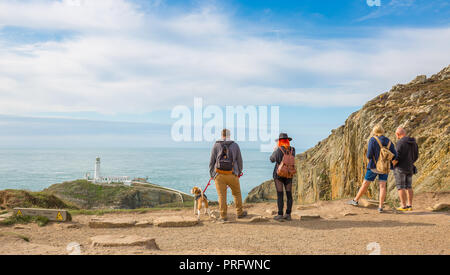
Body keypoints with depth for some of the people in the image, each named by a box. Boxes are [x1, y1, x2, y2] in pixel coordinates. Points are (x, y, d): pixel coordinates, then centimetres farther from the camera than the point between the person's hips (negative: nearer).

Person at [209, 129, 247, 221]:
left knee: (222, 196, 4)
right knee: (237, 193, 17)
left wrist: (211, 174, 10)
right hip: (232, 175, 1)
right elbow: (239, 160, 7)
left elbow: (212, 161, 1)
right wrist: (239, 172, 21)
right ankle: (240, 213, 28)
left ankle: (223, 216, 5)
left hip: (219, 175, 0)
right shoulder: (235, 145, 3)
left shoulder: (216, 145, 0)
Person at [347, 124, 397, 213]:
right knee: (382, 186, 1)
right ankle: (380, 207, -6)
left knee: (365, 184, 8)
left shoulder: (373, 140, -10)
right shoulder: (389, 142, 3)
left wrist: (369, 157, 4)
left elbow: (369, 154, -18)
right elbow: (394, 155, 1)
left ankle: (355, 200, 22)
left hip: (374, 166, -3)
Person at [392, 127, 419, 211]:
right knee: (408, 187, 13)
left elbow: (397, 157, -21)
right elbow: (416, 156, 12)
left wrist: (391, 165, -7)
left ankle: (404, 206, -2)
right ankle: (410, 206, 13)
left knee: (401, 187, -1)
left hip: (400, 168, -7)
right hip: (409, 168, 7)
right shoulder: (413, 142, 7)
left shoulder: (400, 142, -16)